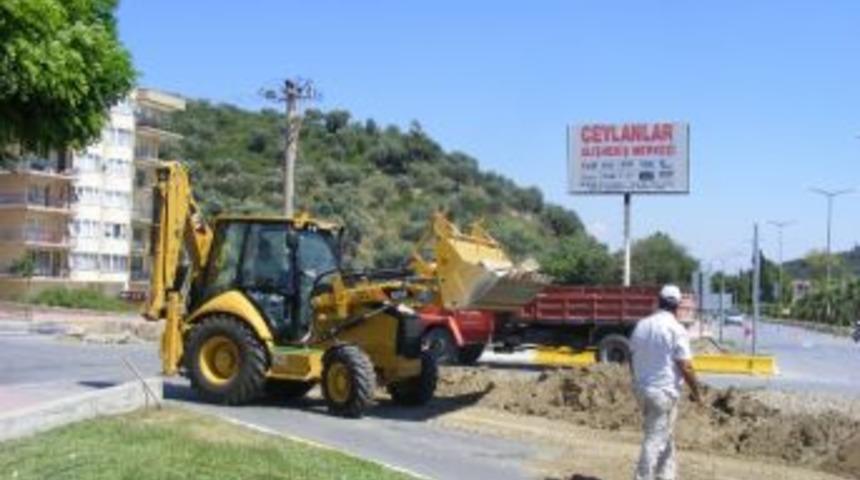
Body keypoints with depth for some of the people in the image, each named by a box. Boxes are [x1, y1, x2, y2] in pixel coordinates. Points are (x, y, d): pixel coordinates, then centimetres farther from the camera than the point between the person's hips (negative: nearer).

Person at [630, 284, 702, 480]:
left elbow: (633, 359, 12)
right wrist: (696, 393, -3)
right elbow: (685, 367, -15)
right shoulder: (676, 329, -14)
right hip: (664, 392, -7)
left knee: (666, 437, 20)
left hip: (642, 389, 7)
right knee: (656, 440, -2)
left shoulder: (641, 325, 6)